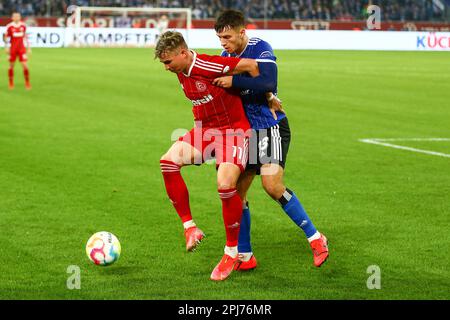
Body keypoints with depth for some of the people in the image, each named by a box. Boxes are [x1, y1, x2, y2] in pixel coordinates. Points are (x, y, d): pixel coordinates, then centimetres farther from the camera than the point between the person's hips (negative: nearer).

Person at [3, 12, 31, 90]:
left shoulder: (23, 26, 4)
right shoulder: (9, 26, -5)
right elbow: (6, 37, 3)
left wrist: (28, 47, 15)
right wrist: (6, 47, -4)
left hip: (22, 48, 1)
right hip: (12, 49, -1)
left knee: (25, 65, -8)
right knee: (11, 66, 6)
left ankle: (27, 83, 6)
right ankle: (11, 83, 22)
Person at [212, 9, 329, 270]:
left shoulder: (260, 48, -14)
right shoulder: (225, 56, 8)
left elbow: (268, 80, -30)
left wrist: (234, 81, -31)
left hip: (270, 125, -7)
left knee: (272, 184, -20)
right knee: (236, 192, 1)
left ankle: (315, 239, -6)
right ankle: (245, 257, 12)